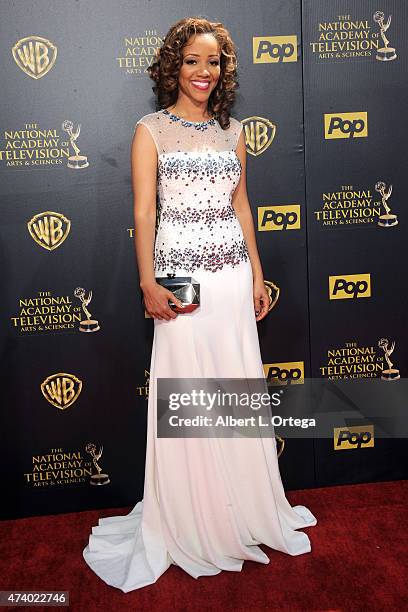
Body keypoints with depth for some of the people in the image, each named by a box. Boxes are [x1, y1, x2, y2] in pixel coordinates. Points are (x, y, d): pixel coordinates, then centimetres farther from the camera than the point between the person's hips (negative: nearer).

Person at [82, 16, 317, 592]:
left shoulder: (232, 130, 13)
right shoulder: (151, 129, 0)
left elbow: (241, 205, 15)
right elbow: (144, 212, -6)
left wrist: (257, 273, 11)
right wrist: (148, 284, -14)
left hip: (234, 275, 5)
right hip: (182, 274, -4)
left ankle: (245, 512, 31)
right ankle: (191, 526, 22)